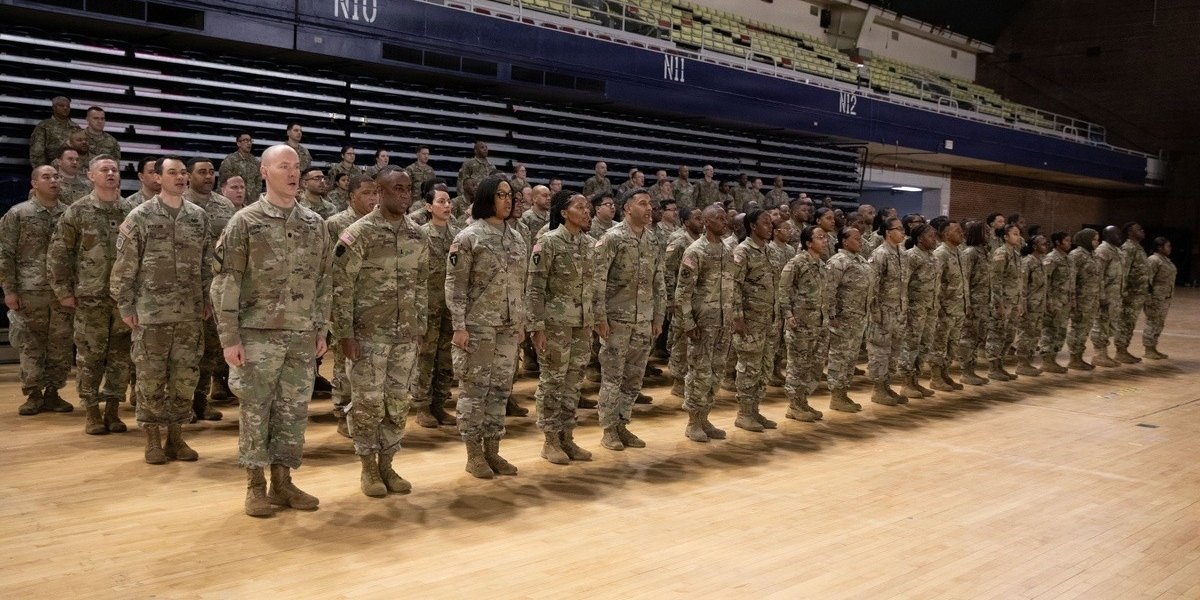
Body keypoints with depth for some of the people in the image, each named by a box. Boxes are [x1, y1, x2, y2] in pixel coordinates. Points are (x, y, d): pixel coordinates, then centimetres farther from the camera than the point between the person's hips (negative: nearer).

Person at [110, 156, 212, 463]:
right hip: (152, 311, -3)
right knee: (151, 377, 3)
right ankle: (153, 439, 14)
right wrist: (125, 306, -6)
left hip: (189, 312, 3)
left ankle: (176, 436, 19)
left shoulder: (199, 216, 7)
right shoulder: (140, 216, -4)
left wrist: (207, 299, 10)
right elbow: (124, 265, -3)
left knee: (185, 376, 7)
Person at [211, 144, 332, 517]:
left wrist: (321, 329, 8)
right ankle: (255, 485, 15)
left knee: (294, 410, 8)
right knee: (256, 410, 3)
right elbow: (225, 282, -7)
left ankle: (282, 481, 21)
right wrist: (229, 337, -11)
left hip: (302, 335, 4)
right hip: (259, 333, -4)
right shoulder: (245, 222, -5)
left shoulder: (315, 224, 8)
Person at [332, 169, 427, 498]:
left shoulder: (418, 235, 7)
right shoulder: (359, 233, -10)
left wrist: (420, 327, 11)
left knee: (398, 402, 9)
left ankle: (387, 464, 22)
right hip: (368, 333, -5)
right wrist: (344, 333, -14)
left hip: (405, 335, 5)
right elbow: (341, 286, -10)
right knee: (367, 402, 2)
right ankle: (368, 468, 16)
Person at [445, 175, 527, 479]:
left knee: (501, 388, 10)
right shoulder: (468, 237, -9)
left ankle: (493, 450, 20)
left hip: (507, 328, 6)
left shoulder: (517, 238, 10)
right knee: (474, 389, 1)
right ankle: (474, 454, 10)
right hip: (477, 327, -6)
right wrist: (458, 326, -16)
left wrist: (521, 322, 13)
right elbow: (455, 285, -11)